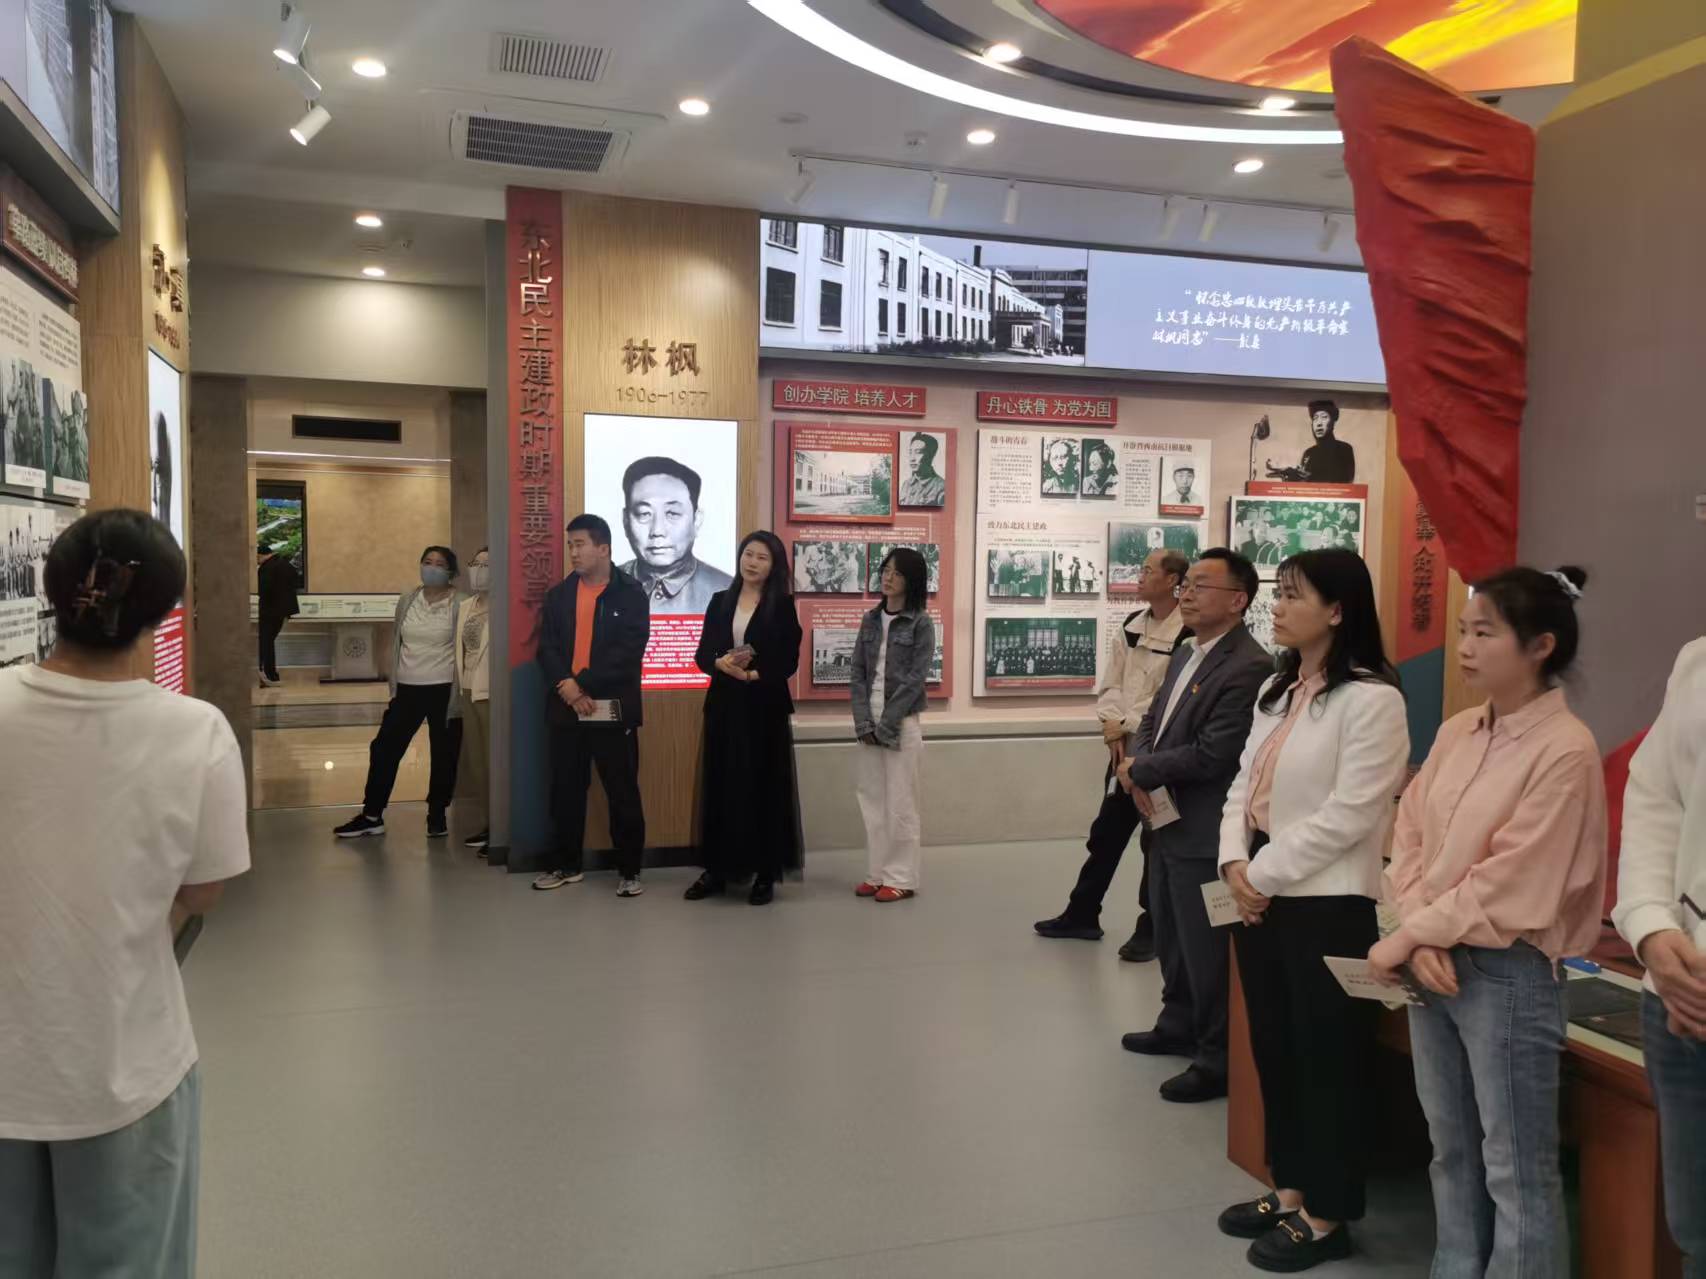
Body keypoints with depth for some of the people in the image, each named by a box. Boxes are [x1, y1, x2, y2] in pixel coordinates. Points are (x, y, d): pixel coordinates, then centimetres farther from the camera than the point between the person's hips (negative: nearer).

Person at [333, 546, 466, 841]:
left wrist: (459, 694, -9)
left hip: (443, 689, -4)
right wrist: (394, 685, 11)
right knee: (384, 748, 6)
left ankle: (437, 815, 22)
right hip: (408, 688, 4)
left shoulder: (458, 604, -7)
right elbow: (396, 642, 13)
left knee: (444, 754, 6)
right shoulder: (407, 599, 6)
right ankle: (371, 816, 18)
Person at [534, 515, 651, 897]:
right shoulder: (558, 595, 11)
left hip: (613, 709, -4)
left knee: (623, 792, 1)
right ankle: (567, 864, 25)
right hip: (566, 708, 4)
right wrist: (567, 688, -14)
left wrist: (582, 683, -17)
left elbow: (629, 651, -13)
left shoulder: (631, 593, -3)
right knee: (565, 791, 11)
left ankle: (629, 870, 12)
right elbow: (546, 648, 4)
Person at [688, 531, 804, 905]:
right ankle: (717, 869, 15)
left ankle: (765, 874, 8)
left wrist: (753, 674, -19)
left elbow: (788, 662, -6)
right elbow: (702, 654, 5)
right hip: (724, 704, 3)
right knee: (721, 785, 6)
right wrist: (723, 663, -16)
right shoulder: (720, 601, 10)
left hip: (765, 706, -3)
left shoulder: (783, 605, -1)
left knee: (764, 787, 0)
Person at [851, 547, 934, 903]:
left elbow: (916, 678, -10)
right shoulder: (871, 619, 10)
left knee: (899, 802, -1)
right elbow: (858, 672, 6)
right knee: (872, 799, 7)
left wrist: (887, 723, -13)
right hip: (868, 721, 5)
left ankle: (901, 878, 7)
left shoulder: (921, 623, -4)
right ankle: (878, 874, 16)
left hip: (902, 722, -5)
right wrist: (863, 721, -6)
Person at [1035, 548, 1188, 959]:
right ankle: (1082, 914, 30)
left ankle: (1150, 928, 22)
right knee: (1105, 833, 16)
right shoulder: (1131, 623, 7)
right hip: (1124, 747, 6)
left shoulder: (1187, 632, -15)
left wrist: (1127, 725, -13)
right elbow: (1110, 683, 9)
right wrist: (1111, 724, -6)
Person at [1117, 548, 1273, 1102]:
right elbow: (1151, 723, 14)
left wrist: (1136, 771, -13)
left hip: (1204, 834, -10)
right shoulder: (1185, 654, 11)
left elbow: (1211, 755, -25)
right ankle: (1179, 1025, 41)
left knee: (1206, 950, 3)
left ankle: (1218, 1058, 19)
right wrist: (1142, 774, -8)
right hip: (1166, 823, 10)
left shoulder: (1249, 668, -20)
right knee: (1171, 938, 23)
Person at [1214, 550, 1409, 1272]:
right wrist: (1235, 862, -4)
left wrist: (1264, 872, -14)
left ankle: (1326, 1217, 23)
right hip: (1261, 899, 8)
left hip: (1327, 906, -8)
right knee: (1274, 1051, 18)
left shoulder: (1370, 698, -14)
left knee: (1328, 1060, 7)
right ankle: (1290, 1190, 35)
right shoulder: (1276, 692, 13)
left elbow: (1348, 815, -19)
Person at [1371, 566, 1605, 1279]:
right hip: (1434, 963, 7)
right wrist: (1421, 943, -9)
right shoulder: (1456, 733, 5)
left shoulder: (1565, 750, -16)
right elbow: (1410, 836, 5)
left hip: (1508, 975, -7)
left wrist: (1403, 936, -13)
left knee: (1517, 1169, 7)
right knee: (1451, 1151, 20)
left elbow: (1509, 885, -19)